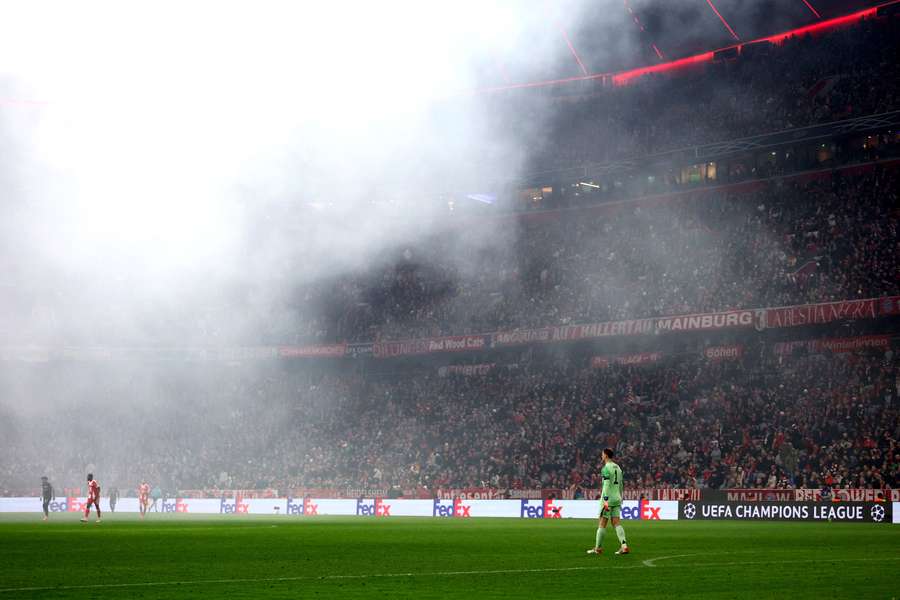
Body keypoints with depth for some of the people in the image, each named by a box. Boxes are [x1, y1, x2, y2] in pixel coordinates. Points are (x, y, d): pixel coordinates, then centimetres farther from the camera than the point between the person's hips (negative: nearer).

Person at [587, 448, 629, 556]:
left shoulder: (605, 468, -11)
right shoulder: (617, 467, 13)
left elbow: (607, 484, -19)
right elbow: (621, 484, 18)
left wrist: (606, 500, -23)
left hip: (608, 499, -7)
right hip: (617, 498, 7)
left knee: (602, 523, 2)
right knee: (616, 523, 3)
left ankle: (598, 548, 9)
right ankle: (624, 546, -12)